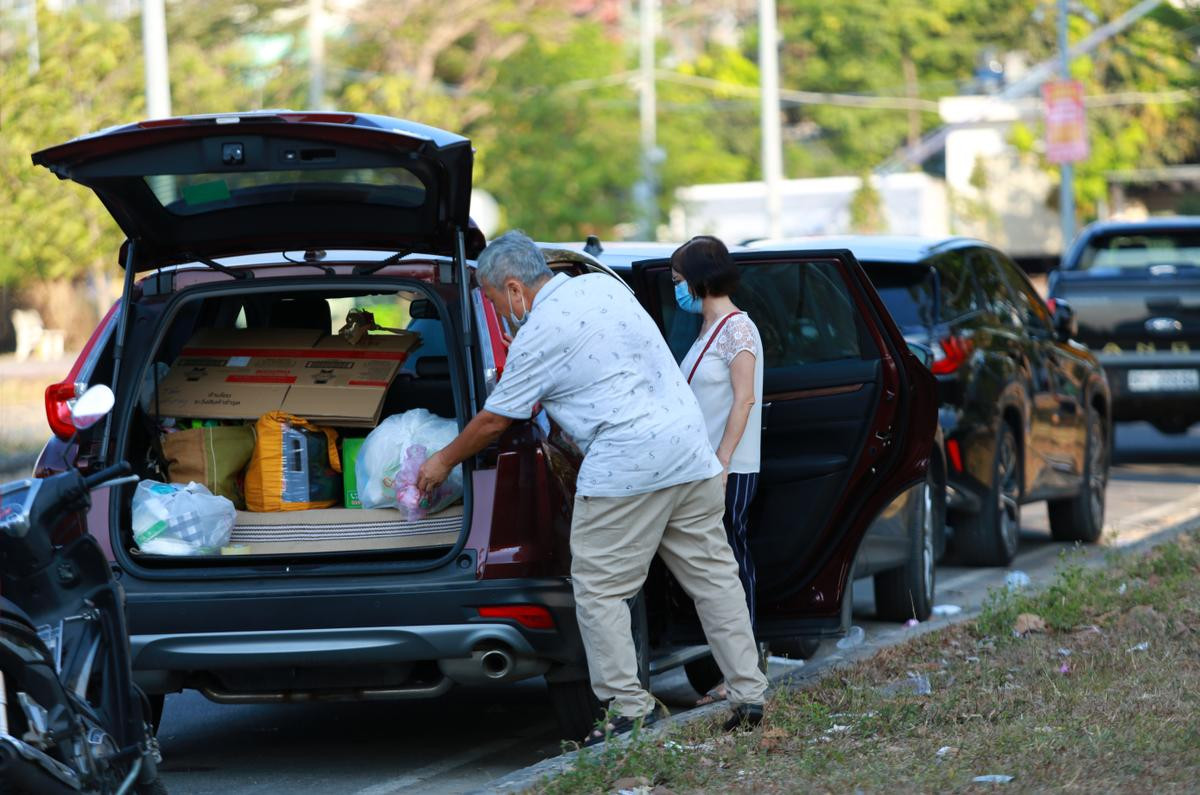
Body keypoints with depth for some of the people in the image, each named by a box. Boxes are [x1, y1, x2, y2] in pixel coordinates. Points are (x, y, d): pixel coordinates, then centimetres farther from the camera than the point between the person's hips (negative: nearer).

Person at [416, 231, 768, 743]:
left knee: (600, 589, -1)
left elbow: (494, 420, 1)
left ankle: (631, 709, -5)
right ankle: (748, 696, 9)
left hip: (627, 465, -8)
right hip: (692, 451, 8)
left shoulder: (540, 334, -8)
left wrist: (444, 462, 16)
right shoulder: (604, 286, 13)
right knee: (713, 576, 9)